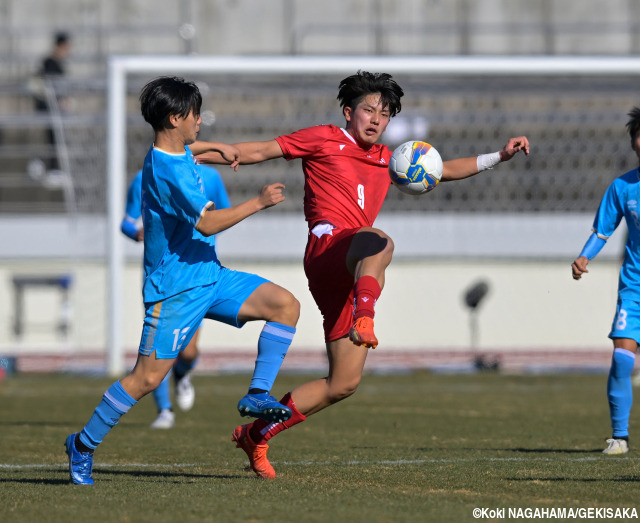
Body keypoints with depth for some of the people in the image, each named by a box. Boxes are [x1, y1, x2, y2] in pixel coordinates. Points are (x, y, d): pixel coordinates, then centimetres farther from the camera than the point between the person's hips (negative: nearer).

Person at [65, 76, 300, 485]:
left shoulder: (177, 151, 9)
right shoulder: (168, 171, -22)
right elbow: (207, 222, -28)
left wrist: (215, 147, 29)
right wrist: (259, 203, -24)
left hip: (210, 278, 9)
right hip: (176, 289, -9)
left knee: (286, 304, -4)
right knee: (148, 378, -9)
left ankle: (258, 395, -3)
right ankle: (83, 444, 6)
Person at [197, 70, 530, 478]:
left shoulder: (387, 160, 27)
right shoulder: (324, 140, 10)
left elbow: (442, 170, 34)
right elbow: (262, 151, 8)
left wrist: (499, 157, 25)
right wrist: (198, 155, -1)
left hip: (351, 276, 7)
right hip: (328, 244, -7)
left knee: (345, 383, 3)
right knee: (380, 242, -41)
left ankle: (256, 434, 14)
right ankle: (364, 319, -64)